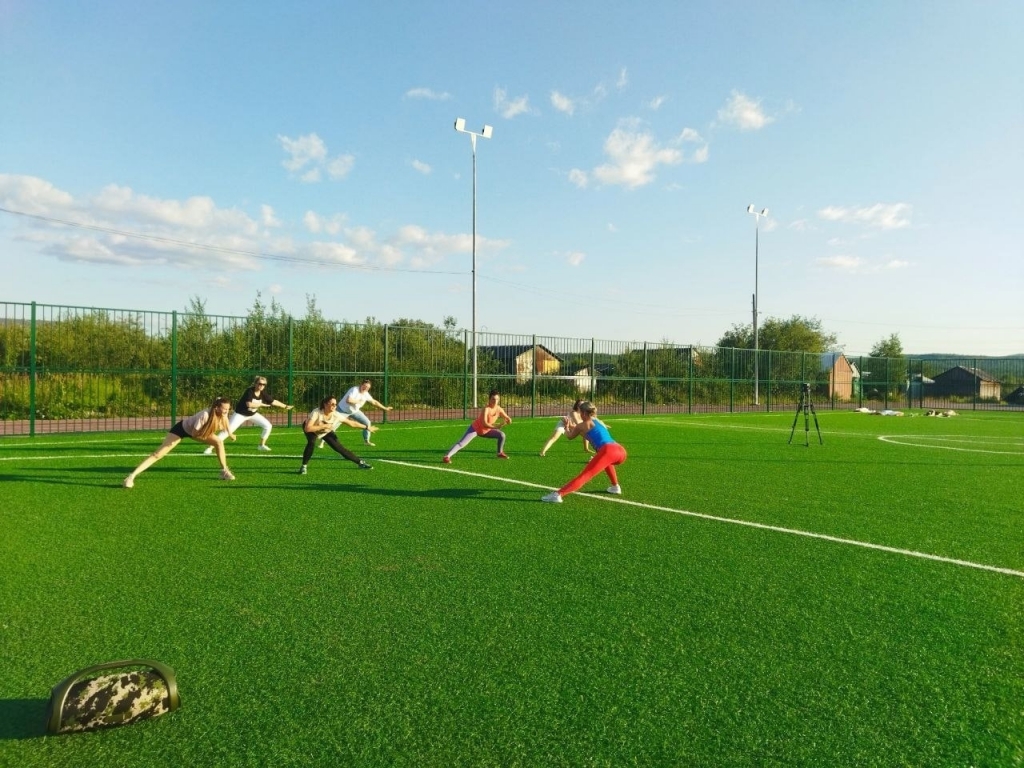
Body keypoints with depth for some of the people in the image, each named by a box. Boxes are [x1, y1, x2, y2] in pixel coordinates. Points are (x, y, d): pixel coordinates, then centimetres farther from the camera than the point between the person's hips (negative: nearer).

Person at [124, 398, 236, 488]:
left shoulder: (222, 414, -24)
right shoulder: (205, 415, -43)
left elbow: (225, 420, 5)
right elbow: (194, 434, -30)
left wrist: (229, 433, 18)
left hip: (199, 431, 6)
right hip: (181, 428, -6)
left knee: (219, 442, -10)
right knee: (158, 454, -12)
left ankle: (225, 471, 4)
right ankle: (131, 476, -10)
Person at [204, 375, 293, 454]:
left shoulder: (263, 393, -9)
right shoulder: (250, 391, -27)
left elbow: (273, 401, 1)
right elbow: (249, 404, -40)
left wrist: (285, 406, 2)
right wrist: (262, 404, -33)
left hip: (253, 414, 6)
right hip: (240, 414, -6)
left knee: (268, 426, 0)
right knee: (228, 430, -16)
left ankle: (261, 445, 15)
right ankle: (210, 448, -13)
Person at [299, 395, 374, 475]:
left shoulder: (336, 415, -30)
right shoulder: (316, 413, -40)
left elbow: (352, 423, -18)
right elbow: (307, 428, -48)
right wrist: (324, 426, -47)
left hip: (326, 431, 3)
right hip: (312, 429, -3)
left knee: (339, 447, -3)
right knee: (312, 443, -34)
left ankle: (360, 462, 12)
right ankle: (303, 466, -14)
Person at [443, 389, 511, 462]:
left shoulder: (499, 409, -10)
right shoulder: (486, 409, -29)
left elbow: (508, 419, 2)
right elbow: (484, 424, -38)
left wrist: (508, 420, -23)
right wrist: (496, 426, -45)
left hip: (486, 430, 7)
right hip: (475, 429, -7)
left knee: (502, 435, 1)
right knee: (461, 444, -22)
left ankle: (500, 453, 20)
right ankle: (447, 456, -27)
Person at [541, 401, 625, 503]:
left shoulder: (582, 425, 14)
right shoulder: (599, 422, 32)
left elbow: (569, 436, 32)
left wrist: (566, 427, 51)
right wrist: (572, 427, 60)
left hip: (608, 451, -6)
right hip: (620, 451, 6)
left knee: (584, 475, -12)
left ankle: (557, 494, -25)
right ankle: (615, 487, 40)